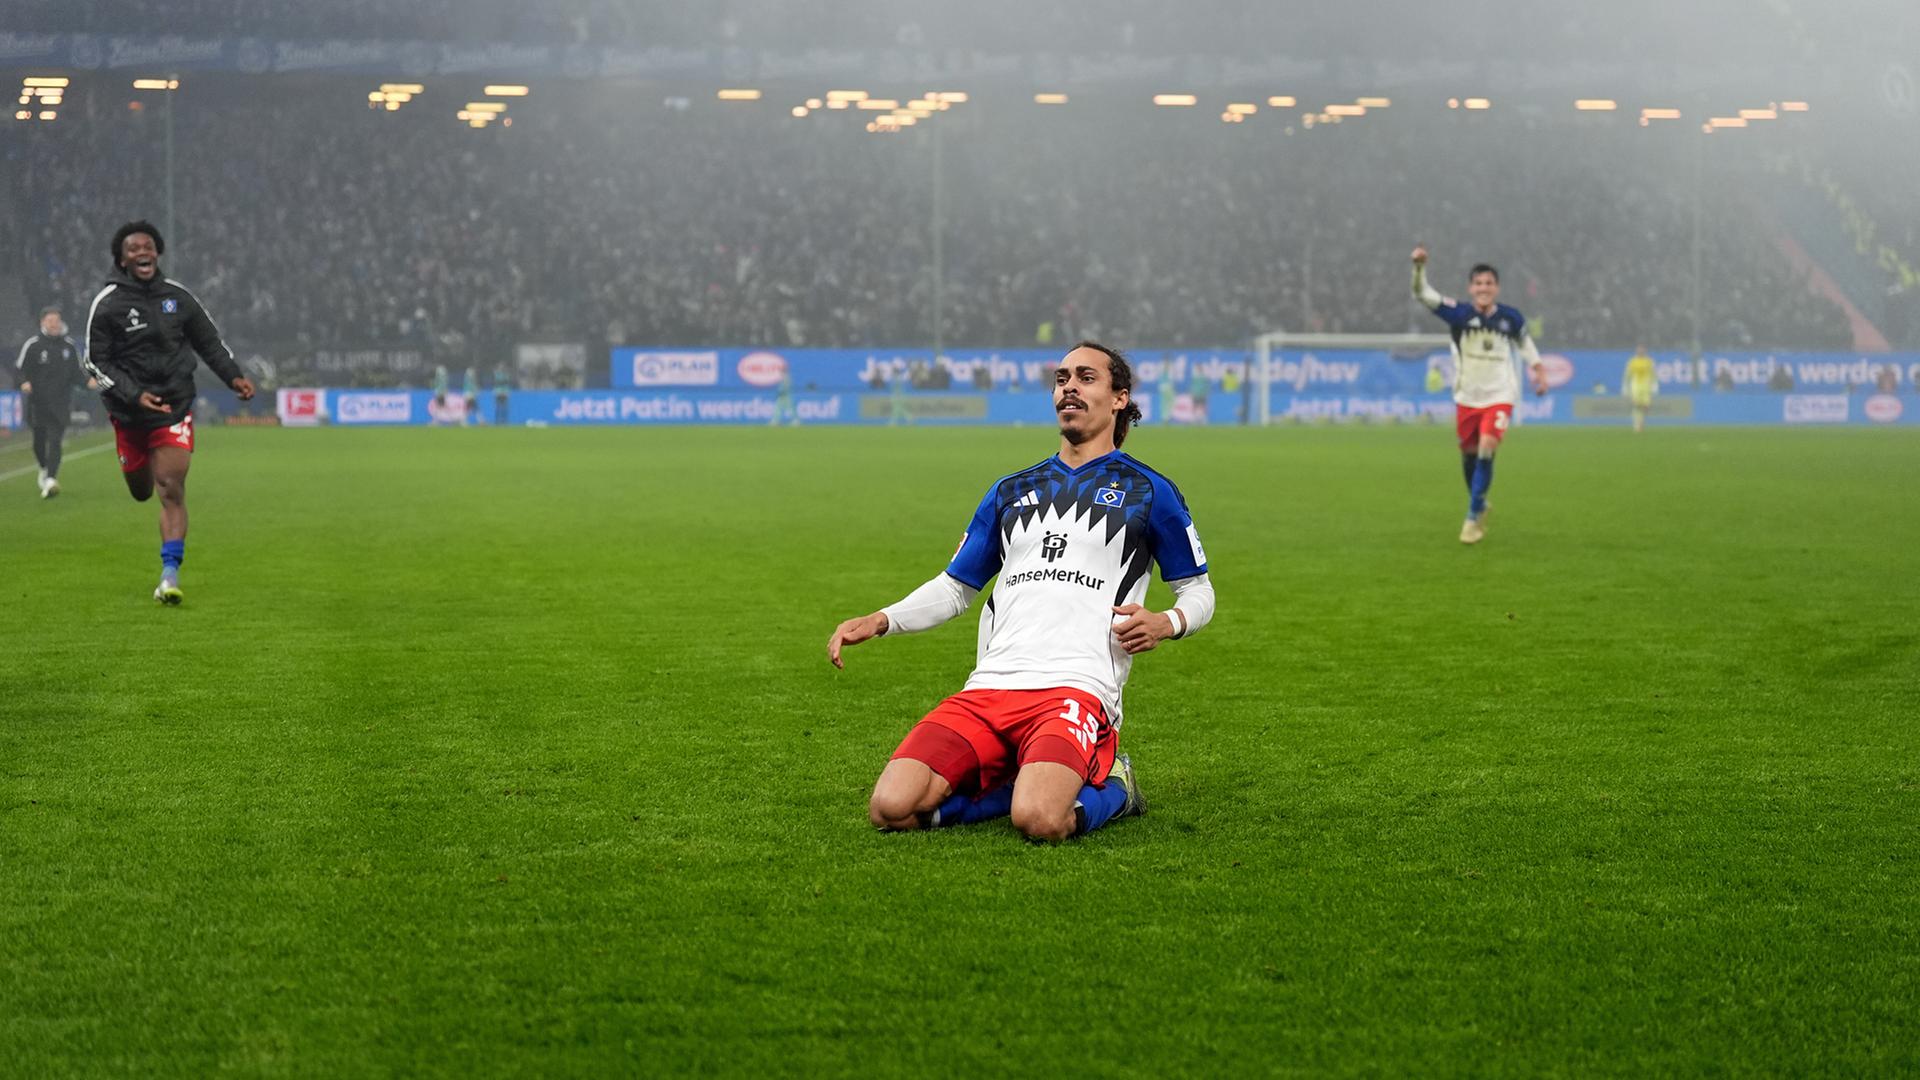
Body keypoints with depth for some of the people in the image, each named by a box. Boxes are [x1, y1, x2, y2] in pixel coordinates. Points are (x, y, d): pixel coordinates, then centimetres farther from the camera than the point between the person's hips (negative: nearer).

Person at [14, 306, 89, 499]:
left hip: (61, 404, 0)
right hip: (37, 403, 0)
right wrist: (23, 383, -19)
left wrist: (88, 381, -4)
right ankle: (45, 468, 40)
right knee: (39, 441, 11)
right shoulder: (32, 345, -1)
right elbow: (19, 369, 1)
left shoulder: (69, 346, 7)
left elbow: (76, 372, 15)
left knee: (55, 441, -13)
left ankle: (51, 480, -20)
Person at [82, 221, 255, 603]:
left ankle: (170, 573, -12)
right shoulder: (107, 304, -7)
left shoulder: (178, 297, 3)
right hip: (130, 414, -1)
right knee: (141, 492, 12)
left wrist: (234, 376, -1)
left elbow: (210, 341, 14)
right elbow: (96, 362, -6)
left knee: (171, 490, -12)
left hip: (175, 408, 1)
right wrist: (134, 395, -18)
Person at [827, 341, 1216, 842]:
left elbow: (1198, 590, 17)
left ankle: (1111, 788, 2)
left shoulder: (1148, 492, 12)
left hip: (1076, 689, -4)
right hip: (990, 687, 4)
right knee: (891, 808, -19)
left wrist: (1167, 622, -7)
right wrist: (879, 621, 11)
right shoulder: (1011, 491, 24)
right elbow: (954, 588, 28)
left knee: (1038, 820, -34)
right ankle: (1037, 781, 5)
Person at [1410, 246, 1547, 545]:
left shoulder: (1511, 318, -4)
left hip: (1499, 397, -1)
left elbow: (1523, 340, 18)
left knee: (1486, 448, -19)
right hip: (1467, 397, 1)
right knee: (1468, 453, 9)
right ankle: (1479, 505, 36)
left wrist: (1538, 369, 17)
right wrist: (1419, 267, -40)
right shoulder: (1460, 314, -11)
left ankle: (1474, 517, -10)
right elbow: (1423, 295, -23)